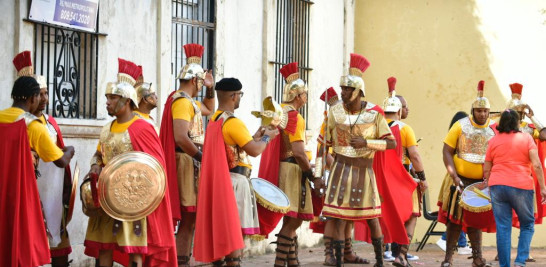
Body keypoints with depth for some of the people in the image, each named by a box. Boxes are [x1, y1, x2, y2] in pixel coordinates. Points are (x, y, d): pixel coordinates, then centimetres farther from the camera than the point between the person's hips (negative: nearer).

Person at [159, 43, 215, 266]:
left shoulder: (188, 101, 17)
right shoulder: (183, 101, -15)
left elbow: (208, 110, 36)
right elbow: (181, 138, -25)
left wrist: (210, 88, 21)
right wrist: (203, 157, -18)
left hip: (191, 163, 11)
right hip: (187, 162, -11)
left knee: (190, 216, 13)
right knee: (189, 217, -9)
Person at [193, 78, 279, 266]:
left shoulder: (214, 120, 14)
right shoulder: (232, 122, -15)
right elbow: (255, 151, -19)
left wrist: (255, 137, 19)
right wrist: (267, 137, -1)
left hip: (218, 180, 9)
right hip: (235, 181, -9)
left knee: (221, 227, 12)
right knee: (236, 229, -8)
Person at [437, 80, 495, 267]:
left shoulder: (494, 129, 1)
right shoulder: (460, 126, -5)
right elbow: (447, 151, -5)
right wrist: (454, 176, -14)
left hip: (482, 182, 2)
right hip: (461, 180, -2)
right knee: (455, 217, -1)